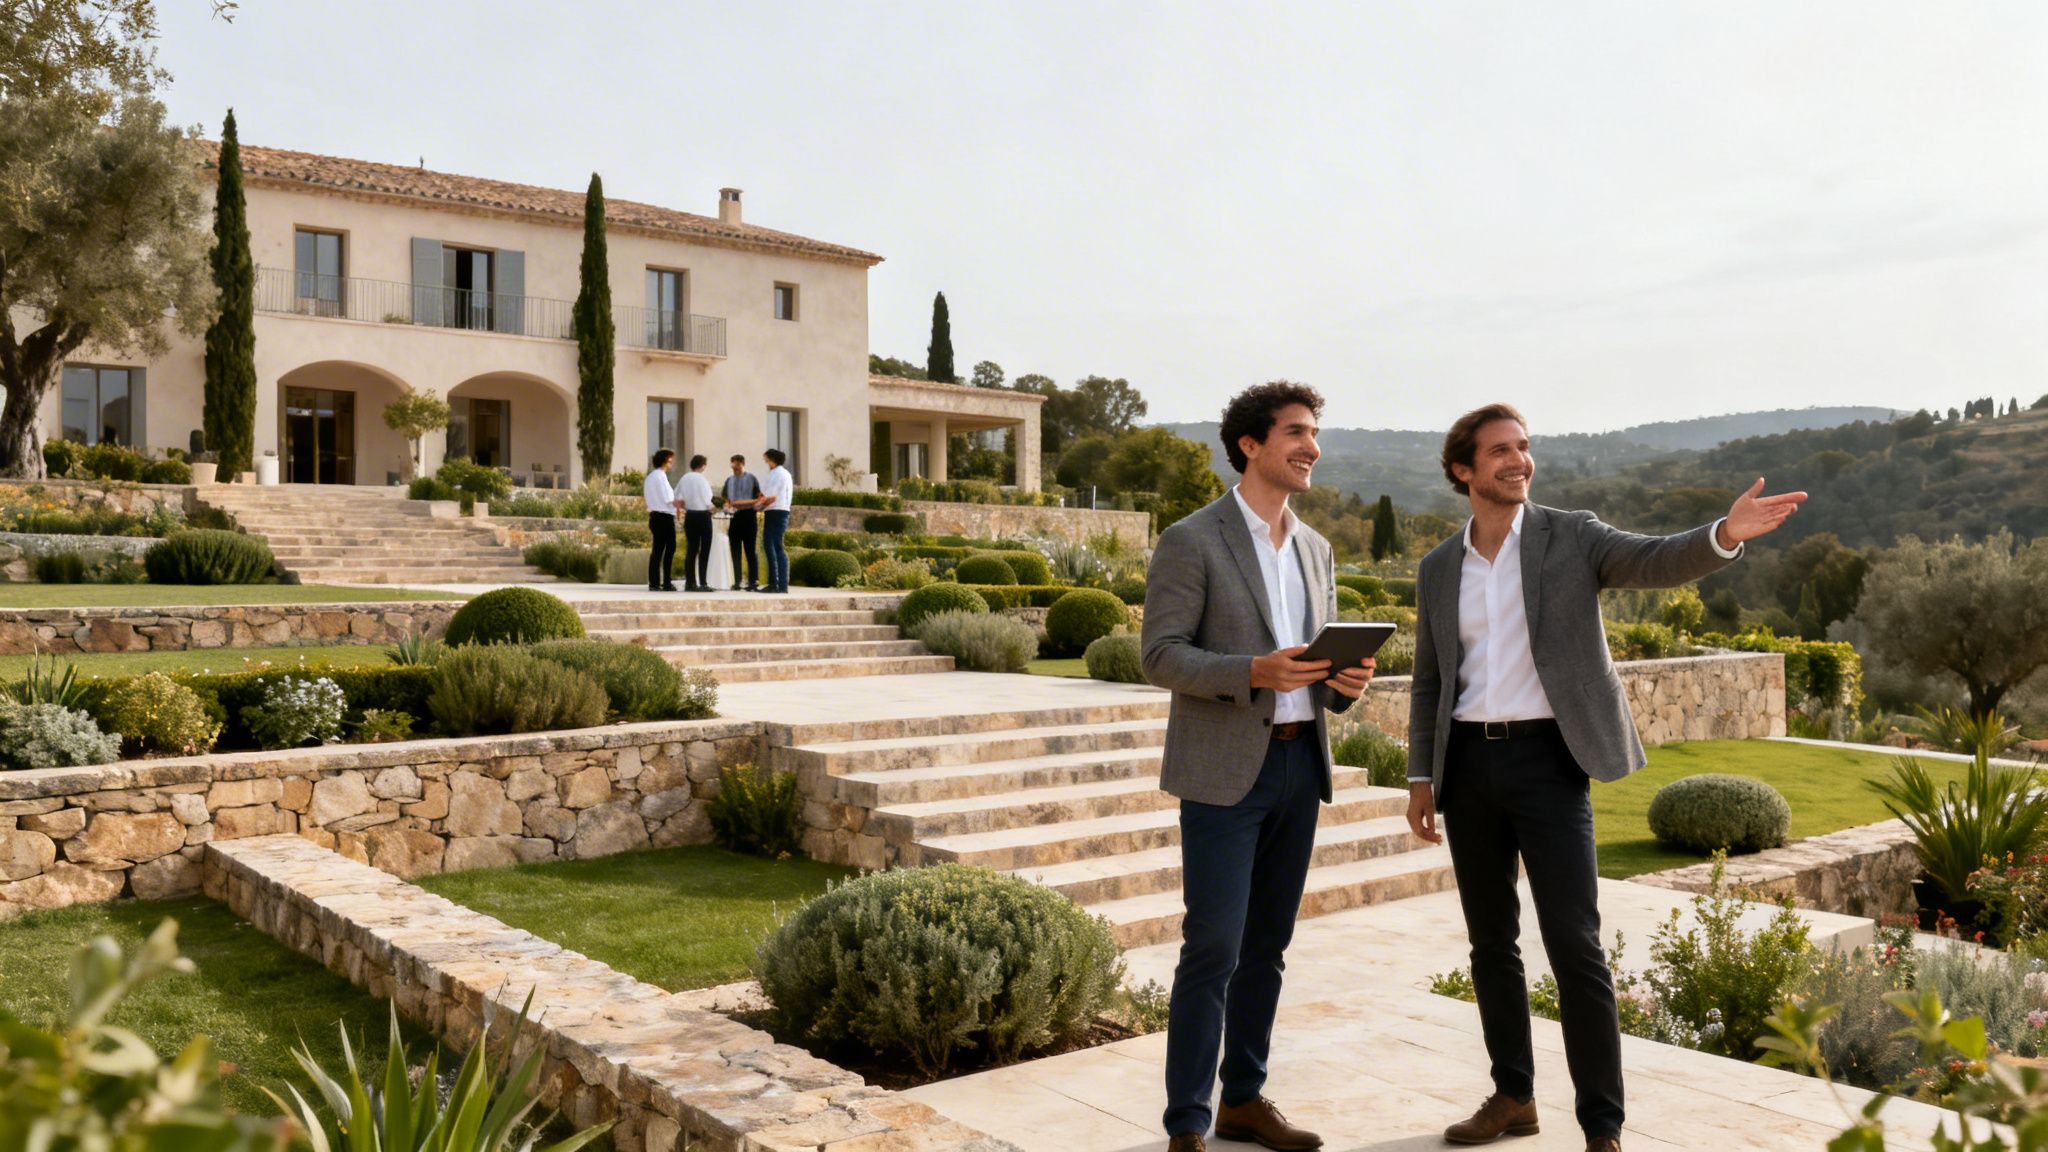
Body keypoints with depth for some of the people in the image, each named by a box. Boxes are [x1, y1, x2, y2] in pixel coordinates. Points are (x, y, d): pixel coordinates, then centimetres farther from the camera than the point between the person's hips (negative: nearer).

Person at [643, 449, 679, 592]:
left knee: (657, 549, 9)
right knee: (669, 549, -5)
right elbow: (668, 499, -15)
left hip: (655, 515, 9)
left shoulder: (650, 477, 17)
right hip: (665, 517, -9)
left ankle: (654, 583, 7)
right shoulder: (661, 476, -12)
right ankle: (666, 583, -6)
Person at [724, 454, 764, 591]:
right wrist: (727, 505, -2)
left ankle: (754, 581, -1)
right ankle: (737, 581, 10)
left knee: (750, 549, -3)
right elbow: (726, 500, 20)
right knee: (735, 550, 5)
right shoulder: (729, 480, 15)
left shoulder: (751, 478, 2)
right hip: (734, 517, 4)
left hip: (748, 515, -4)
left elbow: (759, 499, 0)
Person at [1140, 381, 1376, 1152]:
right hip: (1224, 770, -6)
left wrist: (1346, 680, -5)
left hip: (1299, 764, 7)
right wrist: (1254, 672, -25)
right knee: (1213, 949, -7)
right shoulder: (1191, 541, -6)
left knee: (1266, 946, 13)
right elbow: (1161, 657, -11)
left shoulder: (1315, 549, 14)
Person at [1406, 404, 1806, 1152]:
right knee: (1490, 940, 11)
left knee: (1574, 944, -7)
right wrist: (1421, 776, 9)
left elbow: (1658, 561, -17)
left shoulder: (1572, 538, 0)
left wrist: (1726, 533, -37)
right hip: (1468, 762, 4)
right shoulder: (1438, 568, 9)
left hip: (1546, 760, -4)